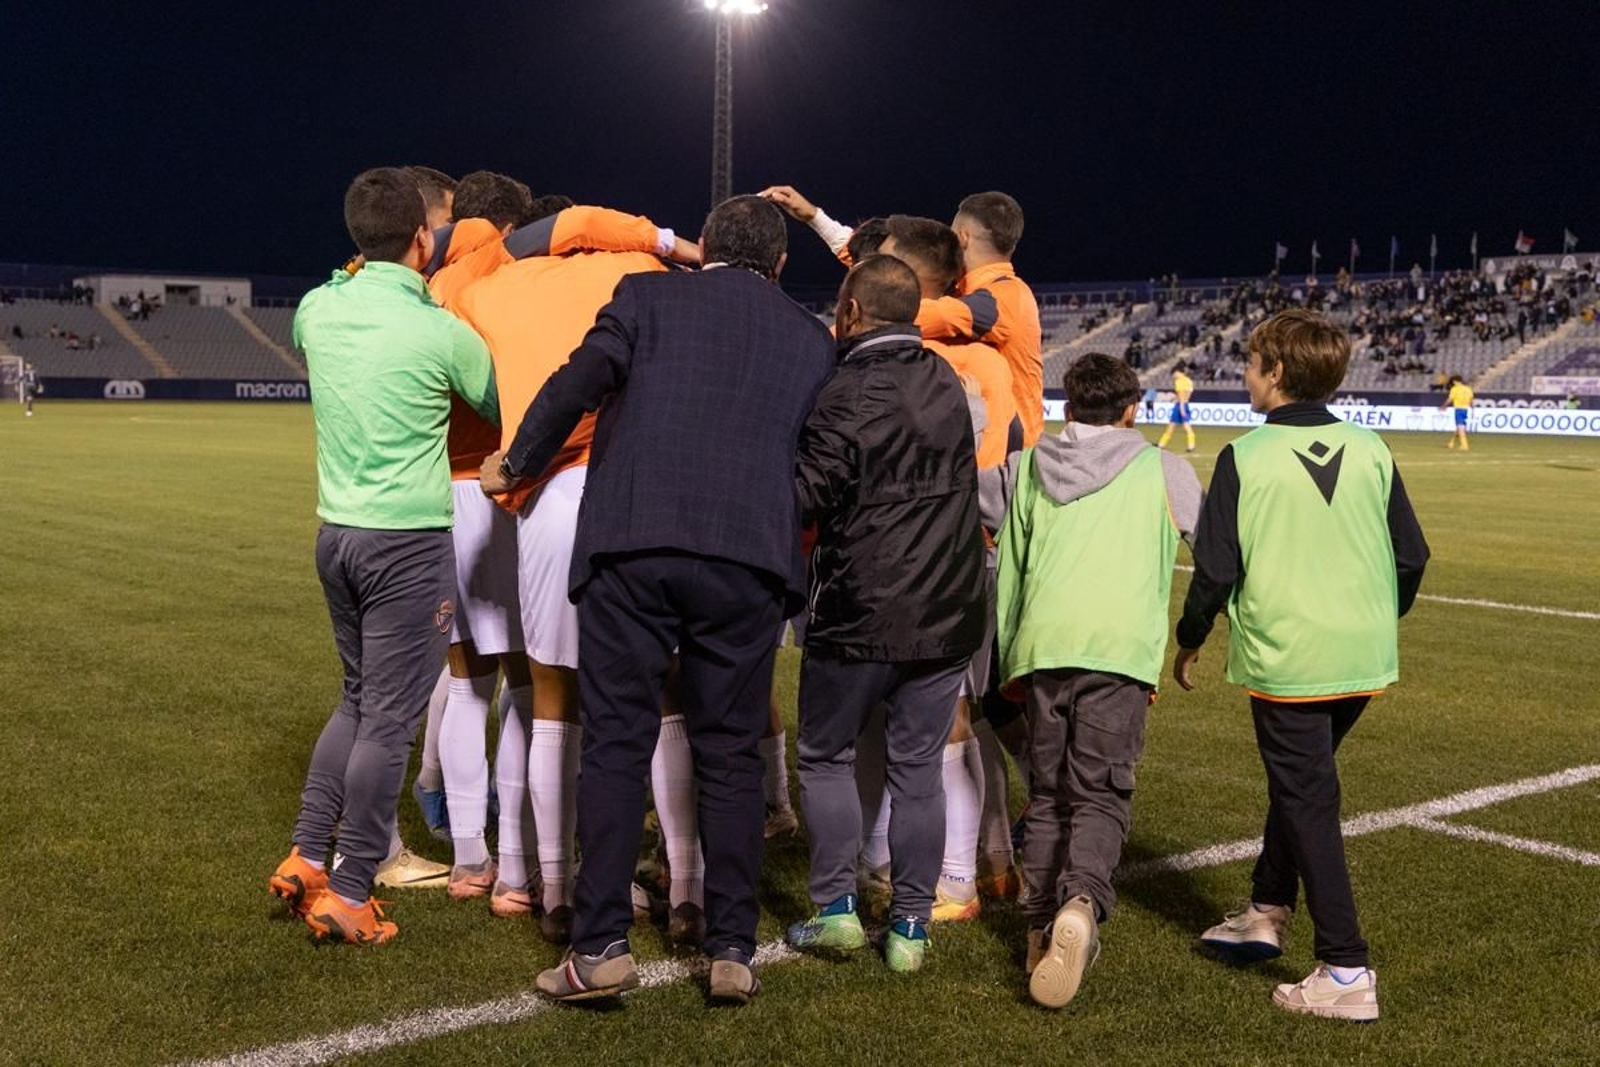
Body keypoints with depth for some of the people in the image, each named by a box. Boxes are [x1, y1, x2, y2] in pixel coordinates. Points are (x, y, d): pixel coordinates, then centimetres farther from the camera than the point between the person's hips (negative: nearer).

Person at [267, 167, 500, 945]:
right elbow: (504, 411, 3)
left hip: (337, 531, 6)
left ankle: (305, 858, 21)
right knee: (389, 720, 2)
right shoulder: (442, 333, -13)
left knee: (359, 700, 21)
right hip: (410, 541, -6)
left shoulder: (316, 310, 2)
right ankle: (349, 894, 8)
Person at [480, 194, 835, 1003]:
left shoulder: (648, 294, 11)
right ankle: (732, 949, 10)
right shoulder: (812, 338, 18)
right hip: (750, 558, 2)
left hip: (632, 543, -1)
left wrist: (518, 463, 9)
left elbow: (583, 377, -3)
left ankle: (601, 945, 0)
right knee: (730, 755, 9)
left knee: (616, 742, 3)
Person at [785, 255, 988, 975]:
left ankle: (836, 907, 11)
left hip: (860, 617, -5)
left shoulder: (849, 394, -12)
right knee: (918, 768, 10)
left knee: (825, 755, 12)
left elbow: (805, 497, -15)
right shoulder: (946, 384, 9)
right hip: (947, 617, 5)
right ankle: (910, 924, 12)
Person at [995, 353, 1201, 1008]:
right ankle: (1080, 903, -28)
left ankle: (1043, 928, 10)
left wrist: (1006, 662, 26)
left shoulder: (1028, 467, 19)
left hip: (1042, 644, 2)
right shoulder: (1162, 470, 13)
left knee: (1046, 792, 14)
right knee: (1101, 794, -3)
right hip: (1120, 647, -2)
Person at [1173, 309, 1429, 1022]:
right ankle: (1266, 912, 36)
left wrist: (1190, 640, 6)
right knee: (1300, 781, 24)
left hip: (1286, 660, -5)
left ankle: (1346, 974, 0)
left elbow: (1216, 570, -10)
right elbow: (1412, 556, 6)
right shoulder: (1370, 451, 2)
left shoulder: (1246, 458, -11)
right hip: (1364, 661, 5)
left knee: (1308, 804, 1)